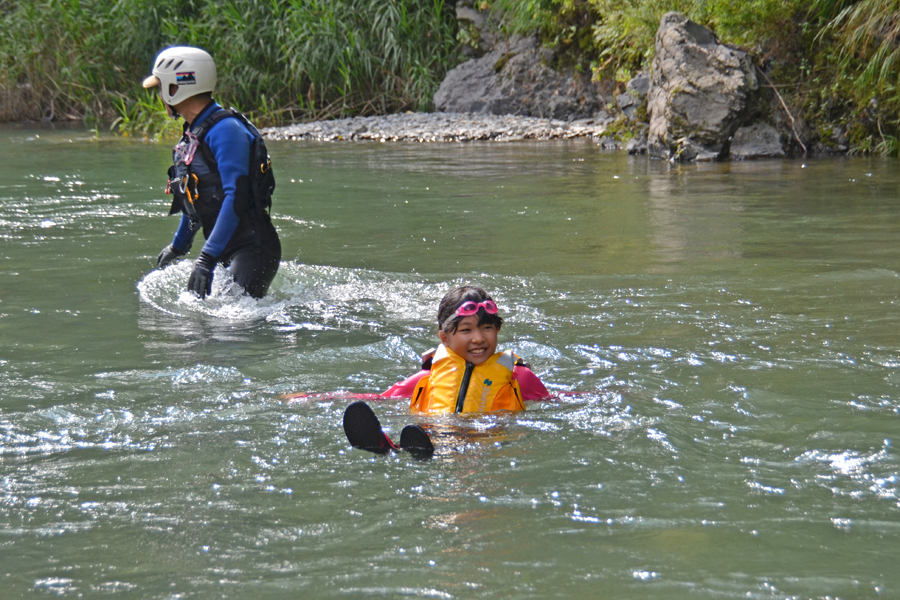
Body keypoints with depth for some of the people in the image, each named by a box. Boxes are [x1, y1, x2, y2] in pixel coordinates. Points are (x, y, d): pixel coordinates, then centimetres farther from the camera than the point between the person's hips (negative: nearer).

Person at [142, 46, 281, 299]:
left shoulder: (225, 130, -15)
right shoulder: (193, 134, 16)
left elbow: (236, 197, -24)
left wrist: (208, 257, -29)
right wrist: (178, 247, 41)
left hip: (253, 249, -10)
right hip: (223, 251, 10)